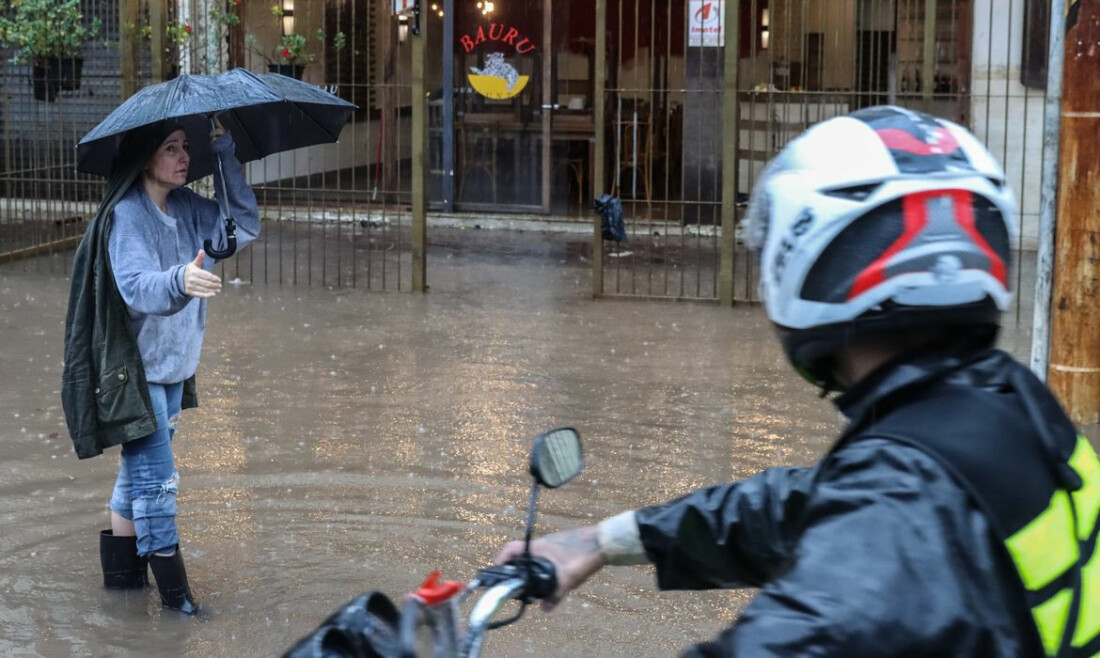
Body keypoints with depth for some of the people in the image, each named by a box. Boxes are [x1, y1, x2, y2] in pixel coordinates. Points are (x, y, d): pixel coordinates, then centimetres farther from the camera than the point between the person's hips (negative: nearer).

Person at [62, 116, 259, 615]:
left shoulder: (185, 208, 4)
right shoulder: (125, 216, -20)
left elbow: (243, 227, 0)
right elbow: (137, 287, -33)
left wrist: (225, 156, -8)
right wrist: (180, 281, -55)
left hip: (174, 363, 8)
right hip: (134, 367, -8)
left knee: (139, 470, 18)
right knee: (157, 477, -7)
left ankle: (121, 569, 30)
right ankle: (171, 587, 0)